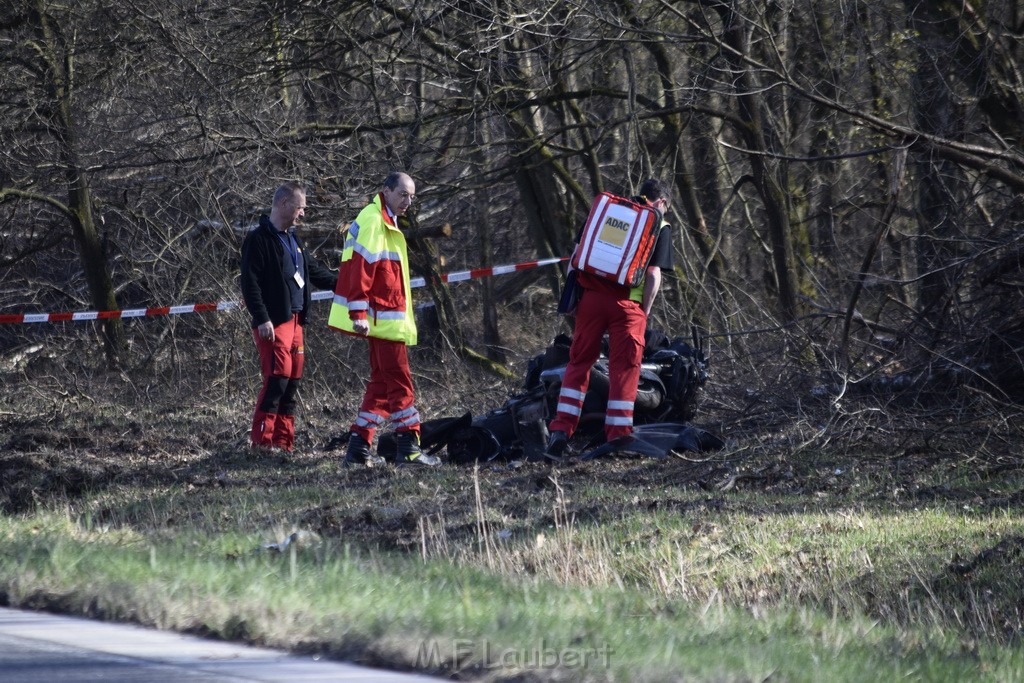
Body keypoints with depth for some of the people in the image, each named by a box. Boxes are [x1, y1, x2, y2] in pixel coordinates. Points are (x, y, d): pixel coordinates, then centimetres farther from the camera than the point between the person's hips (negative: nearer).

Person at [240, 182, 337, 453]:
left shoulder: (292, 239, 20)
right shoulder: (259, 239, -9)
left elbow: (313, 270, 32)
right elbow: (250, 283, -15)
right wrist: (261, 318, -21)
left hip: (294, 319, 9)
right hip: (273, 322, -9)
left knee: (292, 381, 7)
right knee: (278, 377, -15)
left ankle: (284, 441, 11)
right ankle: (261, 439, -13)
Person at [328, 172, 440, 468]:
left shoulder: (385, 223, 21)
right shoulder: (373, 221, -12)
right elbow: (360, 267, -20)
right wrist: (358, 313, -26)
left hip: (388, 318, 10)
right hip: (383, 318, -10)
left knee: (382, 383, 11)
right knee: (400, 383, -9)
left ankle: (359, 447, 11)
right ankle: (408, 448, -9)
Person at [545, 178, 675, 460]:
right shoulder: (660, 227, 5)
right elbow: (653, 274, -4)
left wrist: (573, 296, 17)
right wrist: (644, 313, 4)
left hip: (591, 298, 3)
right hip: (626, 304, -3)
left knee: (578, 364, 11)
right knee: (624, 370, 4)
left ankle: (560, 432, 5)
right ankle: (618, 435, 2)